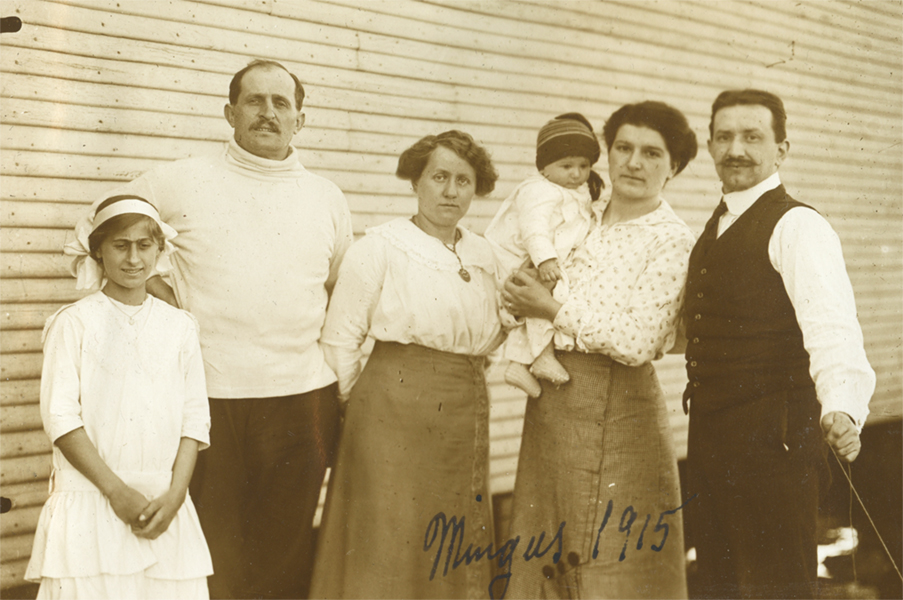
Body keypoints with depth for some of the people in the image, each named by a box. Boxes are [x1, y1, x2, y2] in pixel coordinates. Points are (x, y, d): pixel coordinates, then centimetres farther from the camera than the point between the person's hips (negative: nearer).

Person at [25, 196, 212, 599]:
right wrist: (117, 491, -11)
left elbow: (195, 418, 6)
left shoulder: (179, 326, 8)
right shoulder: (73, 323, -2)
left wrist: (174, 494, -7)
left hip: (164, 506, 3)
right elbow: (60, 417, -7)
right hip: (91, 503, -3)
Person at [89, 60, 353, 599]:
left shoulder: (328, 200, 11)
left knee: (286, 550, 10)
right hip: (207, 396, -2)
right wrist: (161, 294, -1)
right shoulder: (180, 183, 3)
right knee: (210, 556, 3)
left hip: (302, 398, 2)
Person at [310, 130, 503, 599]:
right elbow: (340, 340, -4)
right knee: (388, 547, -2)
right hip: (396, 415, -5)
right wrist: (365, 404, 2)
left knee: (455, 556, 10)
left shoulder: (482, 255, 11)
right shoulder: (381, 246, -4)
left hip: (466, 415, 5)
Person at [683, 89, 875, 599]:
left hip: (772, 447, -9)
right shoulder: (716, 231, 16)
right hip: (711, 447, 9)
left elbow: (832, 327, -27)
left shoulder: (798, 227, -13)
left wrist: (842, 411, -44)